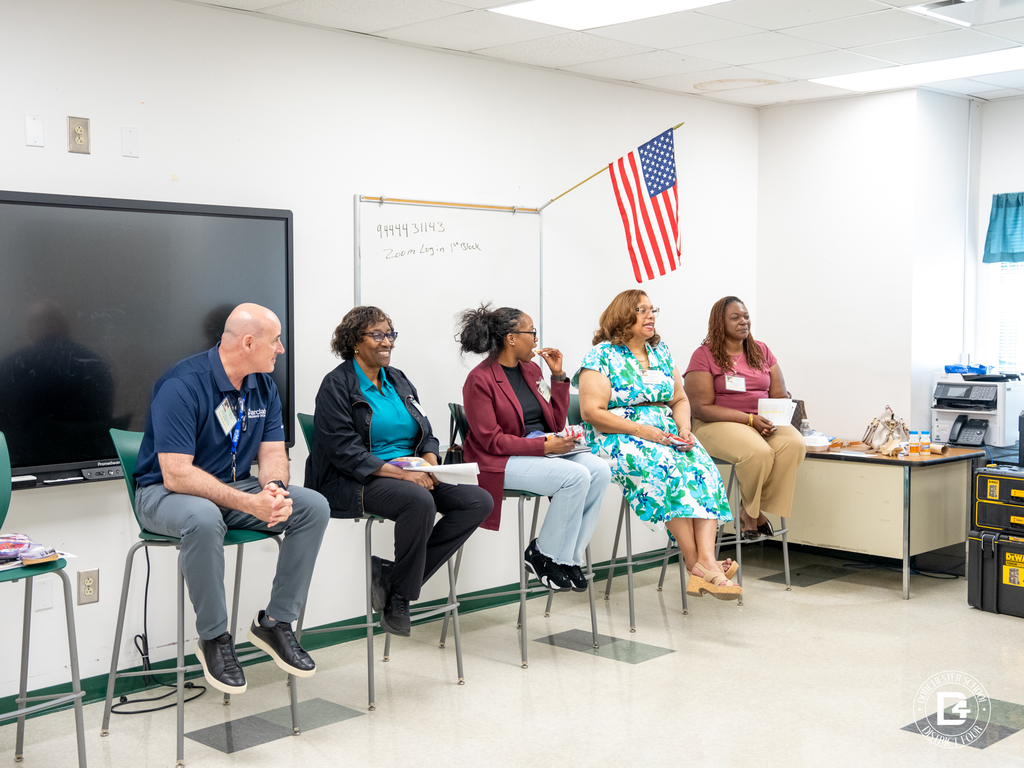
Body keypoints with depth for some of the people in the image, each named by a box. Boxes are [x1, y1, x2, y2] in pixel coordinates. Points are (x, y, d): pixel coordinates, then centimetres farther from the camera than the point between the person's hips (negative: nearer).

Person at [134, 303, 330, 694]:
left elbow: (273, 451, 4)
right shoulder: (183, 385, -23)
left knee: (314, 507, -14)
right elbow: (176, 475, -28)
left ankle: (275, 622, -4)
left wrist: (274, 488, -21)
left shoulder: (263, 384, 2)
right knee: (204, 519, -41)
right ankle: (213, 638, -19)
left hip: (234, 488, 7)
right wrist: (249, 504, -35)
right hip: (165, 493, -7)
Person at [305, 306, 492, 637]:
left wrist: (429, 461, -6)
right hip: (356, 482, -8)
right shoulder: (337, 385, -4)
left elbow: (425, 433, 18)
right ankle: (398, 597, -15)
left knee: (478, 501, -13)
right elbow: (344, 450, -15)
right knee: (420, 500, -37)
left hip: (409, 475, 8)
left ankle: (394, 576, -10)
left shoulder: (398, 380, 18)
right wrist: (399, 472, -23)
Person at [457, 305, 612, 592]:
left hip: (543, 451, 8)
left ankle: (569, 556, -9)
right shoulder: (480, 380, -10)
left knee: (599, 470, -18)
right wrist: (544, 446, -21)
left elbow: (556, 423, 16)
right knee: (576, 476, -28)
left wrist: (558, 376, 7)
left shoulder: (531, 369, 12)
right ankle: (542, 555, -10)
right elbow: (491, 441, -15)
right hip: (502, 461, -7)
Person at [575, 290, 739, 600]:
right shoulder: (601, 356, -3)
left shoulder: (661, 352, 18)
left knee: (703, 467, -26)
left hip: (666, 434, 6)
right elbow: (591, 412, -11)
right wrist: (642, 430, -18)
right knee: (668, 468, -35)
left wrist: (683, 427, -1)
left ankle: (707, 561, -40)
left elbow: (680, 400, 22)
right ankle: (696, 564, -33)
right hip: (618, 439, -6)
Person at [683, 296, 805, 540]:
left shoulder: (762, 351, 15)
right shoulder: (704, 355, -3)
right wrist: (750, 419, -18)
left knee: (794, 443, -27)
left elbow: (781, 396, 14)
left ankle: (751, 511, -14)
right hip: (719, 424, -5)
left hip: (764, 422, 5)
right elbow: (703, 408, -10)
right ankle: (752, 512, -5)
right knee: (758, 452, -35)